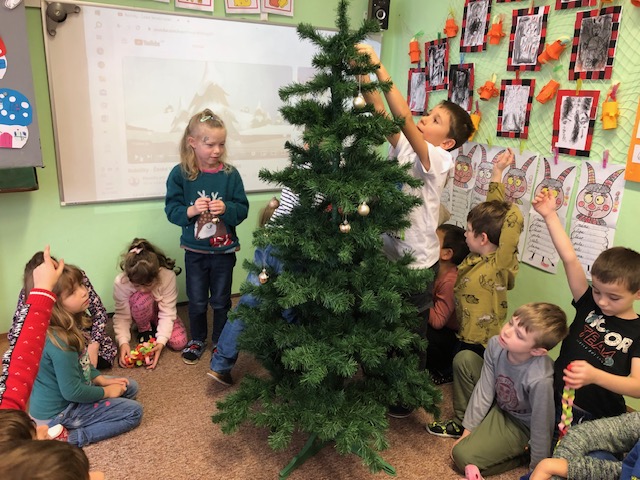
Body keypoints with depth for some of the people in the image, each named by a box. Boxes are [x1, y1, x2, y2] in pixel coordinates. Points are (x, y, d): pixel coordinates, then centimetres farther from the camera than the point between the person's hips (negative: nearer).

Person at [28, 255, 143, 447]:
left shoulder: (67, 325, -5)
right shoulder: (59, 341, -33)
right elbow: (72, 392, -27)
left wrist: (101, 380, 3)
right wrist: (106, 391, -12)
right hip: (58, 412, -9)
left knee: (130, 387, 16)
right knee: (134, 412, -8)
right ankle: (69, 438, -8)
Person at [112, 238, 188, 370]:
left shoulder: (168, 276, -35)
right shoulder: (120, 282, -32)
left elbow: (167, 313, -30)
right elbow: (122, 316, -24)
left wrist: (161, 341, -40)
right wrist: (123, 341, -37)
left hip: (161, 313, 0)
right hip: (143, 315, 0)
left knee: (179, 343, -23)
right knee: (141, 299, -36)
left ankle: (155, 328, 9)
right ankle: (145, 330, -5)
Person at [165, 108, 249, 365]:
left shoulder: (230, 174, -9)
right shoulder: (180, 174, -8)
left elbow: (243, 209, -6)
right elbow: (171, 209, -7)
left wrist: (227, 208, -26)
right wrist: (190, 211, -24)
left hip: (224, 249, 0)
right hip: (195, 250, 0)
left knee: (221, 300, 14)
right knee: (197, 301, 15)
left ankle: (221, 341, 35)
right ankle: (197, 340, 38)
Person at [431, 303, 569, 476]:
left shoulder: (540, 379, -41)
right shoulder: (496, 345, -24)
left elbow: (542, 429, -27)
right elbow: (484, 390, -13)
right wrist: (467, 430, -8)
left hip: (520, 425, -6)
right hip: (498, 404, 6)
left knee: (463, 456, -18)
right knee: (464, 359, -5)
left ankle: (522, 453, 6)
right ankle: (467, 423, 13)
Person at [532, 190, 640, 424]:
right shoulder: (589, 304, -2)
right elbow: (570, 259, -8)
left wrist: (594, 376, -36)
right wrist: (550, 215, -11)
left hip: (597, 420, -3)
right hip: (556, 402, 3)